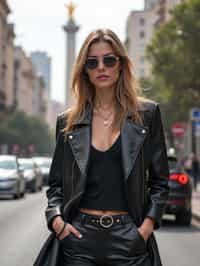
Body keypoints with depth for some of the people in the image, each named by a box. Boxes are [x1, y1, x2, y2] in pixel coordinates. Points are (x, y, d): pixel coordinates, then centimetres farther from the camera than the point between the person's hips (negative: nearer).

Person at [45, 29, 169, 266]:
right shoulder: (68, 121, 8)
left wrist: (148, 225, -6)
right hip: (80, 236, 1)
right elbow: (56, 183, 13)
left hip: (129, 237, -1)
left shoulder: (147, 113, 4)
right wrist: (56, 218, -4)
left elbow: (159, 181, 6)